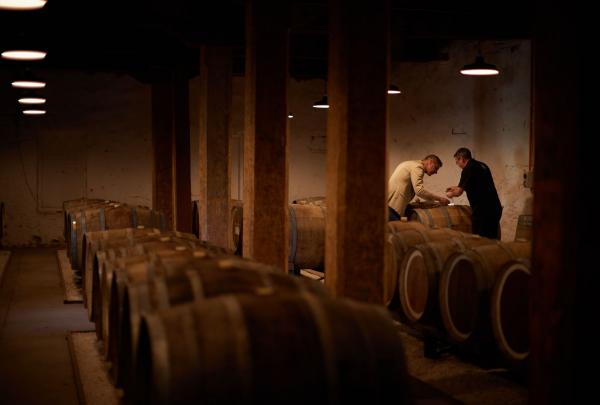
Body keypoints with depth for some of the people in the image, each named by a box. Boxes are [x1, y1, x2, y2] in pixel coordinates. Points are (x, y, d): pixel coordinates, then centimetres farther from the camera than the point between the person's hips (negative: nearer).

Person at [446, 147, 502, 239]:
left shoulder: (468, 169, -10)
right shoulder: (482, 166, 16)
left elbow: (459, 192, -8)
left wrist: (450, 194, 14)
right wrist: (456, 187, 37)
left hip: (483, 211, -9)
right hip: (495, 209, 9)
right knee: (491, 239, 11)